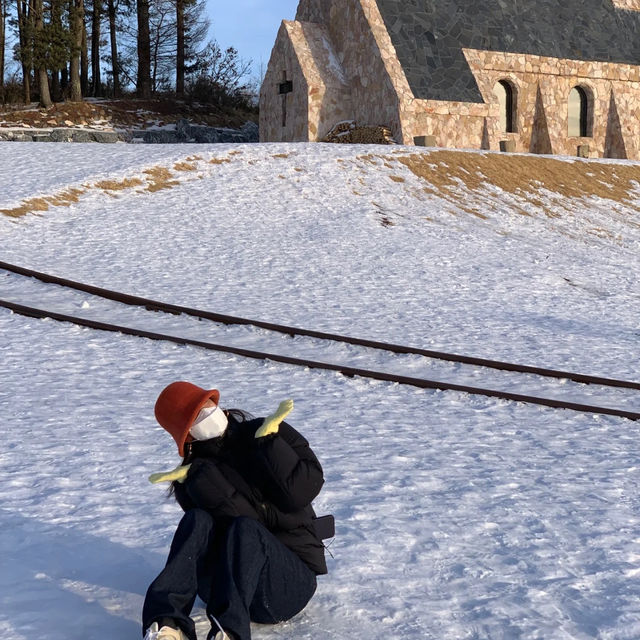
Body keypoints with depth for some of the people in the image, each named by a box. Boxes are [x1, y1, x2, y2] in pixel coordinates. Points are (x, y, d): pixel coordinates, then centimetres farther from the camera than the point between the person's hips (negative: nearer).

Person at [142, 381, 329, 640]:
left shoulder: (269, 432, 0)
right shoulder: (190, 477, 2)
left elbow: (301, 492, -15)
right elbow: (245, 516, -13)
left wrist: (268, 440, -20)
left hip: (291, 580, -1)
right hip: (226, 582, 2)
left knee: (244, 529, -31)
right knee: (198, 519, -24)